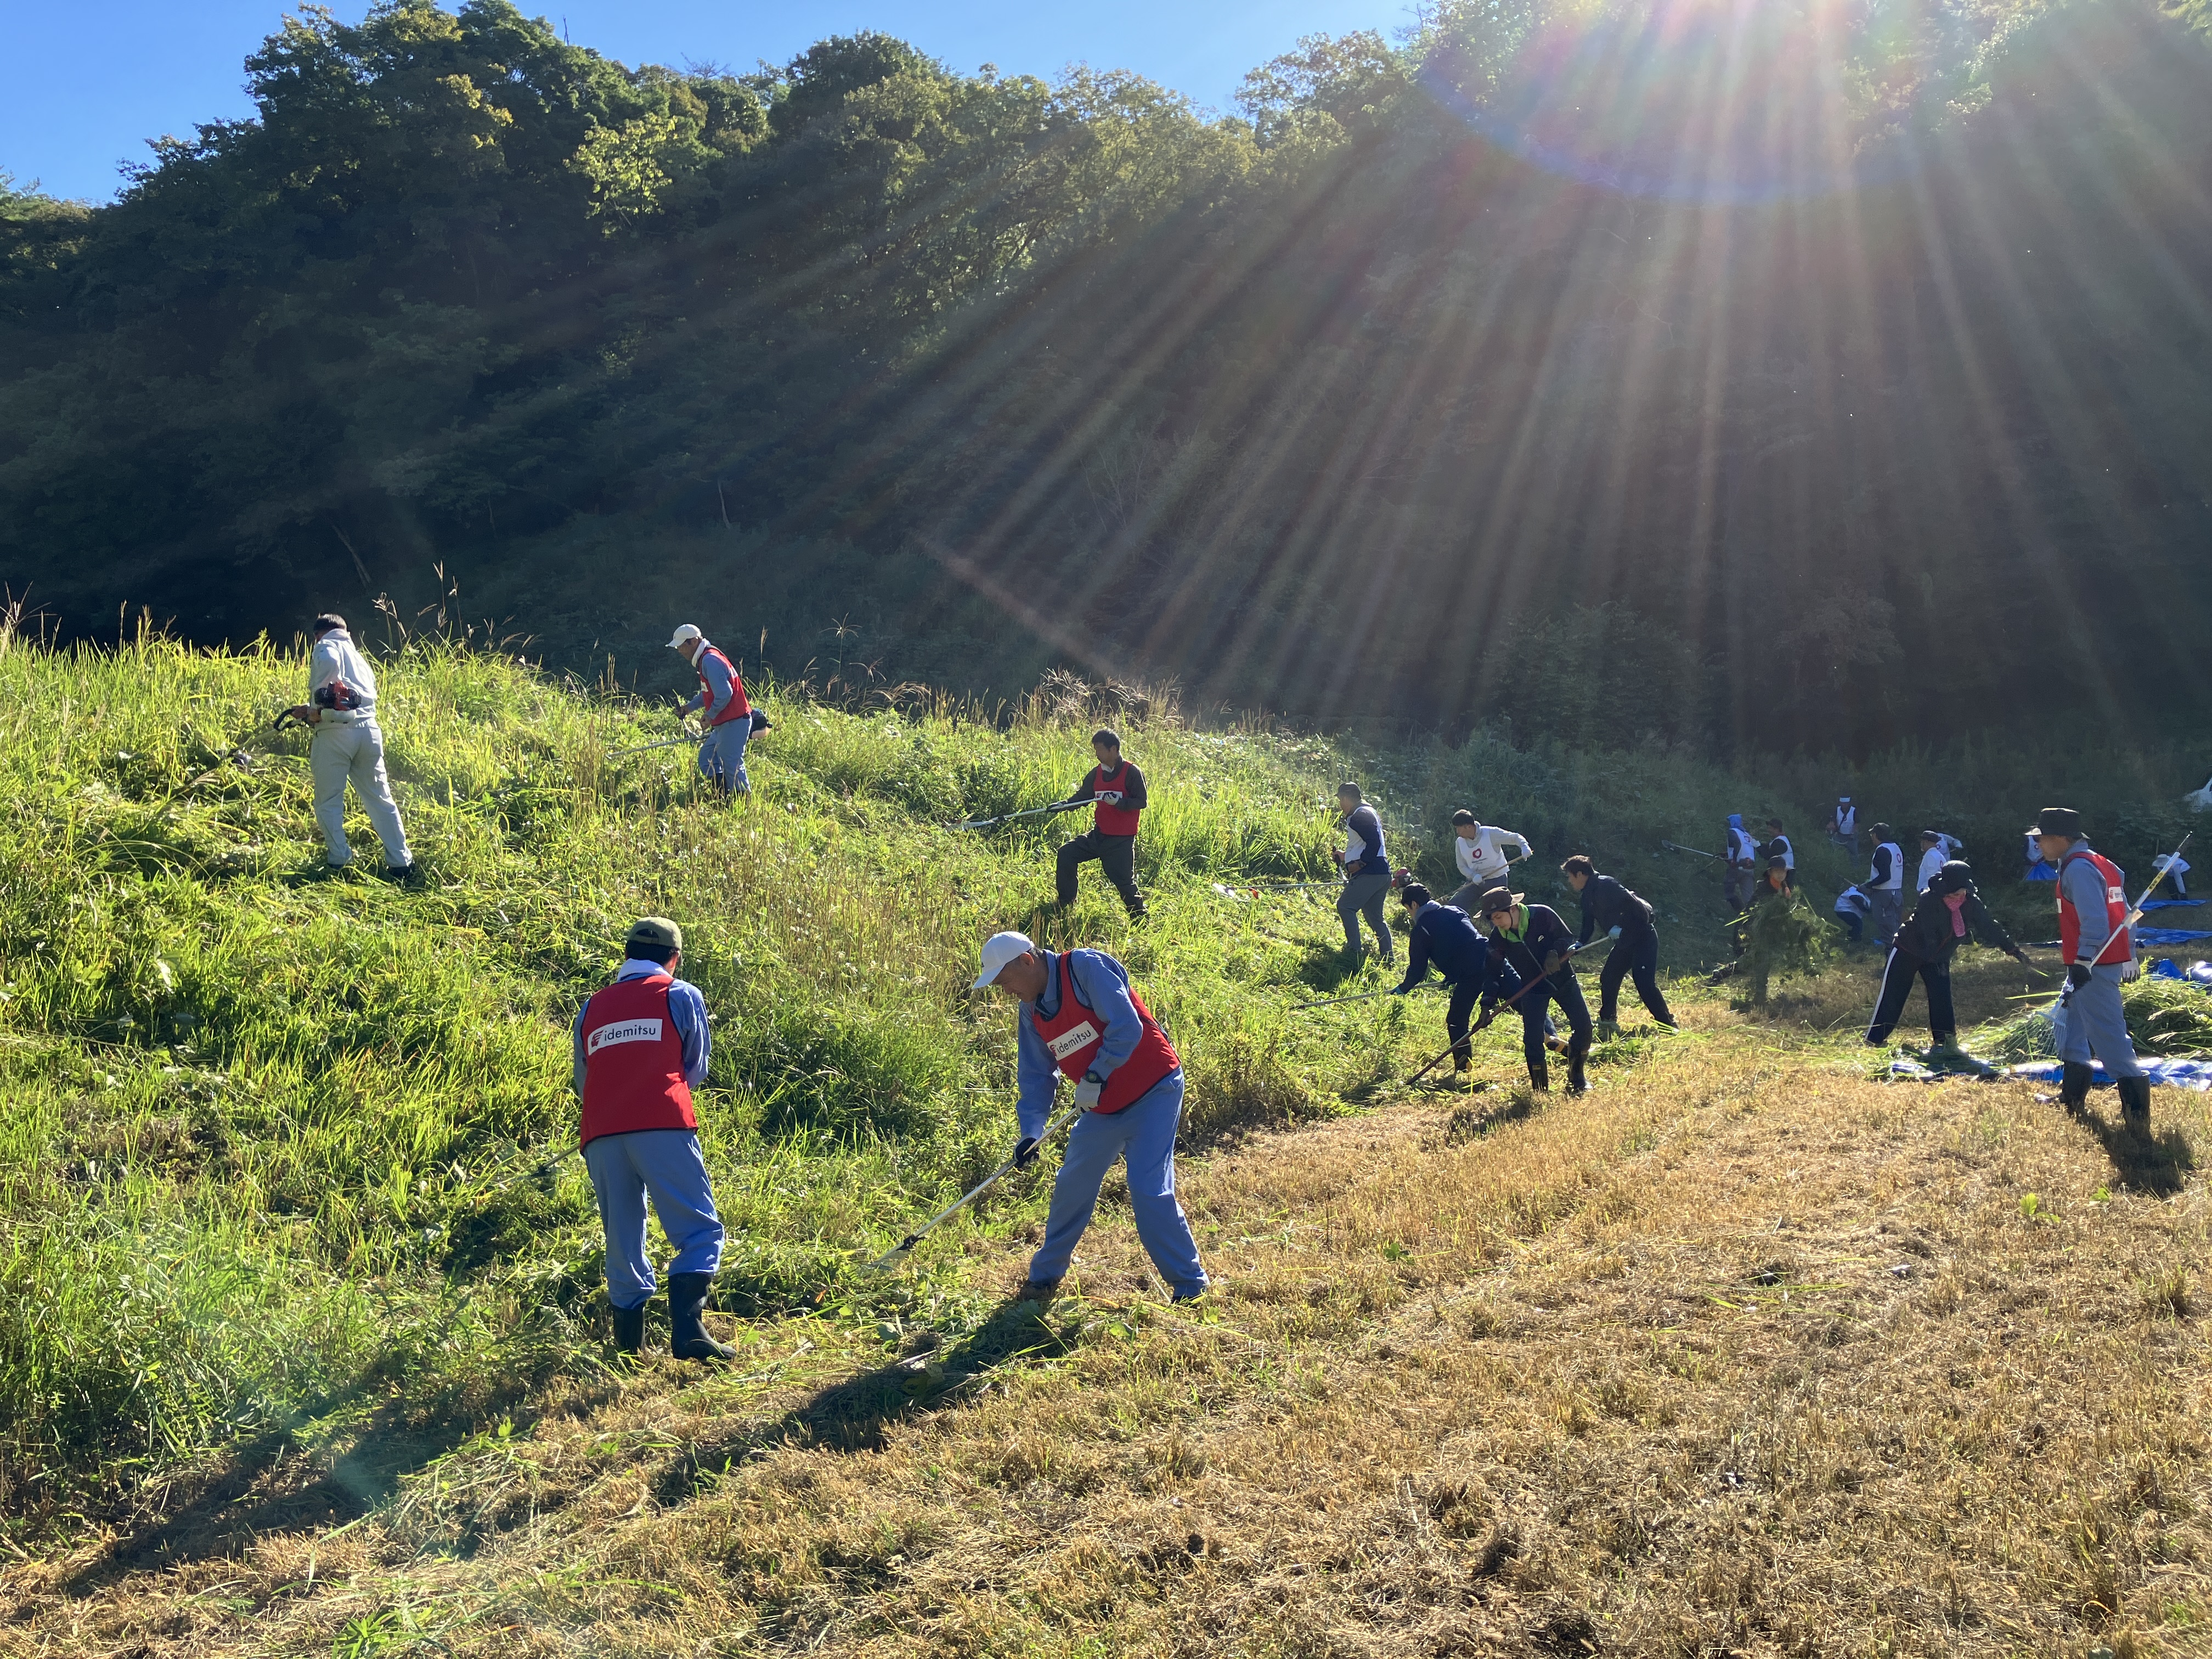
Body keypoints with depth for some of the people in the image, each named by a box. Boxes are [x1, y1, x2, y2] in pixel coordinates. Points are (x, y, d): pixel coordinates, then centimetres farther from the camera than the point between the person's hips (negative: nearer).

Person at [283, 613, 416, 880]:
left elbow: (328, 662, -20)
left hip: (335, 733, -6)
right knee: (380, 799, 9)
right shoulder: (358, 657, 28)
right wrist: (309, 710, 27)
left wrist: (317, 707, -12)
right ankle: (401, 862, 8)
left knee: (328, 802, 9)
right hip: (369, 730, 6)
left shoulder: (327, 646, 5)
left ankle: (339, 860, 10)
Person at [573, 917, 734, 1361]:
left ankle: (629, 1342, 13)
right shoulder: (681, 995, 11)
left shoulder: (592, 1006, 21)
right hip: (662, 1128, -4)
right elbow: (696, 1069, 17)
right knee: (700, 1230, -3)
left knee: (622, 1241, 12)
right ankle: (687, 1328, -19)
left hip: (601, 1135, 4)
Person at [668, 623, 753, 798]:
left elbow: (724, 694, -25)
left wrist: (710, 715, -11)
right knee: (707, 758, 13)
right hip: (724, 724, 11)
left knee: (732, 765, -9)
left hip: (733, 723, -11)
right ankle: (725, 800, 15)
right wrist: (689, 707, 13)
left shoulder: (710, 661, -18)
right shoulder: (705, 660, 16)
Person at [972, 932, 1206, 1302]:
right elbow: (1036, 1076, 8)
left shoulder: (1086, 967, -20)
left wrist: (1095, 1077, -21)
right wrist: (1031, 1131, -4)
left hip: (1153, 1092, -8)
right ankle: (1045, 1275, 30)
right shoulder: (1031, 1012, 4)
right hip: (1103, 1106, 8)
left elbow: (1127, 1027, -26)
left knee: (1149, 1191, -15)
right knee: (1071, 1185, 12)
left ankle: (1190, 1288, -2)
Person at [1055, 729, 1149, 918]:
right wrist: (1064, 804, -9)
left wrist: (1119, 803, -28)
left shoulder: (1132, 772, -11)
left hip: (1122, 840, -7)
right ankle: (1065, 904, 13)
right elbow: (1082, 796, 8)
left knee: (1124, 881, -8)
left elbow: (1141, 802, -14)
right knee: (1067, 853, 2)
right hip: (1099, 835, 7)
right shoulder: (1097, 773, 8)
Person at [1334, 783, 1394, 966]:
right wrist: (1347, 857, 28)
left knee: (1345, 906, -12)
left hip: (1370, 873, -11)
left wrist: (1360, 863, -20)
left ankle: (1353, 952, -17)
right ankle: (1389, 958, 12)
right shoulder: (1368, 812, 21)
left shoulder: (1360, 816, -11)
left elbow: (1374, 842, -21)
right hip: (1382, 873, 11)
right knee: (1375, 917, 14)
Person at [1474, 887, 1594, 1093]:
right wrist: (1487, 1004, -19)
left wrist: (1555, 952, -33)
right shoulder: (1497, 938, -15)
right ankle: (1540, 1089, 4)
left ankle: (1576, 1076, 24)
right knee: (1533, 1040, -12)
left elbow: (1568, 938, -12)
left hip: (1563, 980, 0)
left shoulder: (1542, 915, -22)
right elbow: (1493, 972, -9)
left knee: (1584, 1029, 0)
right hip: (1532, 988, 0)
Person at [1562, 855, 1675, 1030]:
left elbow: (1632, 902, -24)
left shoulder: (1605, 885, -17)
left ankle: (1668, 1025, -10)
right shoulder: (1588, 896, 13)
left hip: (1643, 938, -10)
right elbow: (1588, 927, 17)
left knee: (1645, 983, -17)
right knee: (1608, 978, 11)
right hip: (1625, 942, 10)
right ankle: (1607, 1019, 25)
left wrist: (1620, 928, -24)